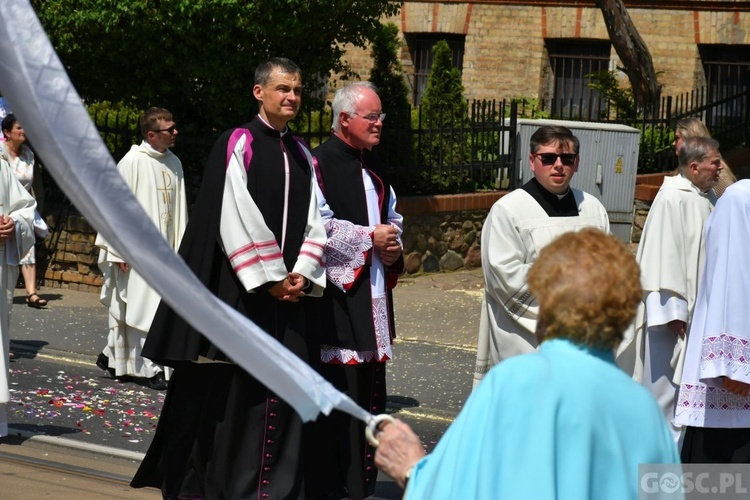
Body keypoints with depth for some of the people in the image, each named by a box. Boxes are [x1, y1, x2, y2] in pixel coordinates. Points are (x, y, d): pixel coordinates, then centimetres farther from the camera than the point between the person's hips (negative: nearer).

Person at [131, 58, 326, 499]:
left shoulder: (302, 155, 13)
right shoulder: (237, 144, -5)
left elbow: (314, 222, 10)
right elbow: (235, 220, -12)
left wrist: (301, 274, -5)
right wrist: (270, 279, -14)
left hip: (291, 291, 6)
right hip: (242, 289, -5)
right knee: (234, 389, -2)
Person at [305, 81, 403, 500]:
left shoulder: (375, 169, 17)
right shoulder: (320, 165, -9)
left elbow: (393, 219, 25)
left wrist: (394, 248, 3)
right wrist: (370, 237, -13)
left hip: (372, 298, 8)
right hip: (335, 295, -8)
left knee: (369, 391, 9)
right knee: (334, 391, -8)